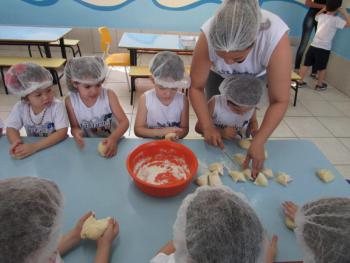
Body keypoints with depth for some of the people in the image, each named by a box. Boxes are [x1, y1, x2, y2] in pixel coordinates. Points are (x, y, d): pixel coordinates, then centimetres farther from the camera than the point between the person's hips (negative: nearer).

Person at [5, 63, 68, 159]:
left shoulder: (57, 106, -18)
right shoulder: (20, 107, -8)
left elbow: (62, 132, -25)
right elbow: (11, 129, -4)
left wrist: (34, 146, -32)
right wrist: (17, 143, -27)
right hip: (30, 147, 4)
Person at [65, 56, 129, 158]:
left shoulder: (109, 95, -11)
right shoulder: (71, 101, -7)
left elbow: (124, 121, -13)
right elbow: (74, 127, 2)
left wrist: (114, 138, -31)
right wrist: (76, 133, -22)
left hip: (111, 142, 0)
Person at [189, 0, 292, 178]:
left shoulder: (276, 38, -42)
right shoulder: (208, 36, -40)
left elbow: (279, 101, -35)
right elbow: (196, 87, -29)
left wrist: (258, 142, -40)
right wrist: (208, 126, -36)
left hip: (253, 78, 0)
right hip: (218, 75, 1)